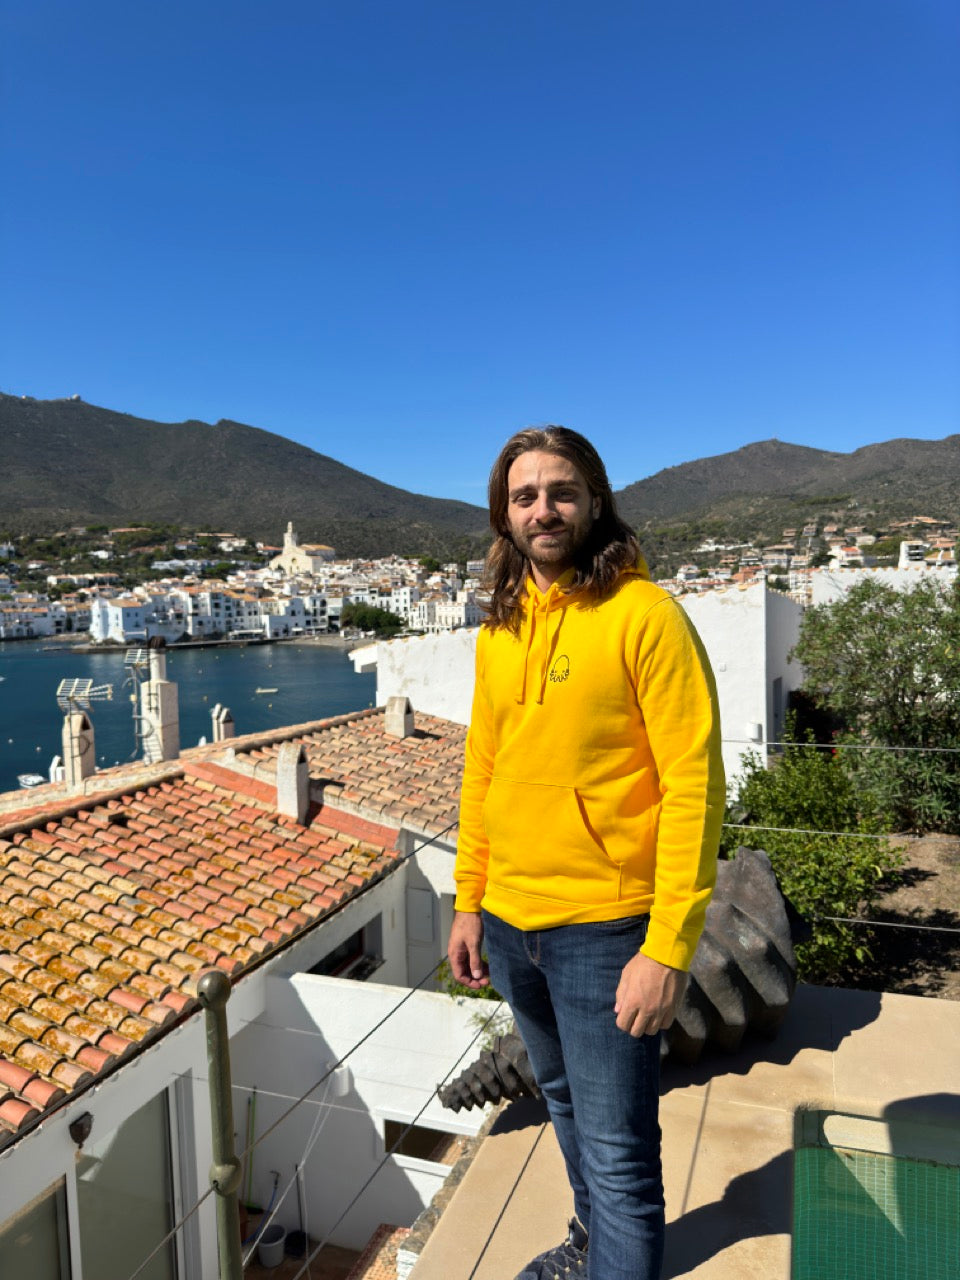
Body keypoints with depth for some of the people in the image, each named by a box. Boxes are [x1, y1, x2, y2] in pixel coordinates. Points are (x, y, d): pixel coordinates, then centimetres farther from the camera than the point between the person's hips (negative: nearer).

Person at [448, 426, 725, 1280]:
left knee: (617, 1150, 6)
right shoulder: (498, 631, 5)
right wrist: (469, 902, 11)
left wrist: (669, 949, -19)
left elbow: (693, 785, -17)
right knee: (566, 1104, 26)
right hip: (509, 922, 7)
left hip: (604, 929, -6)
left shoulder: (645, 616, -14)